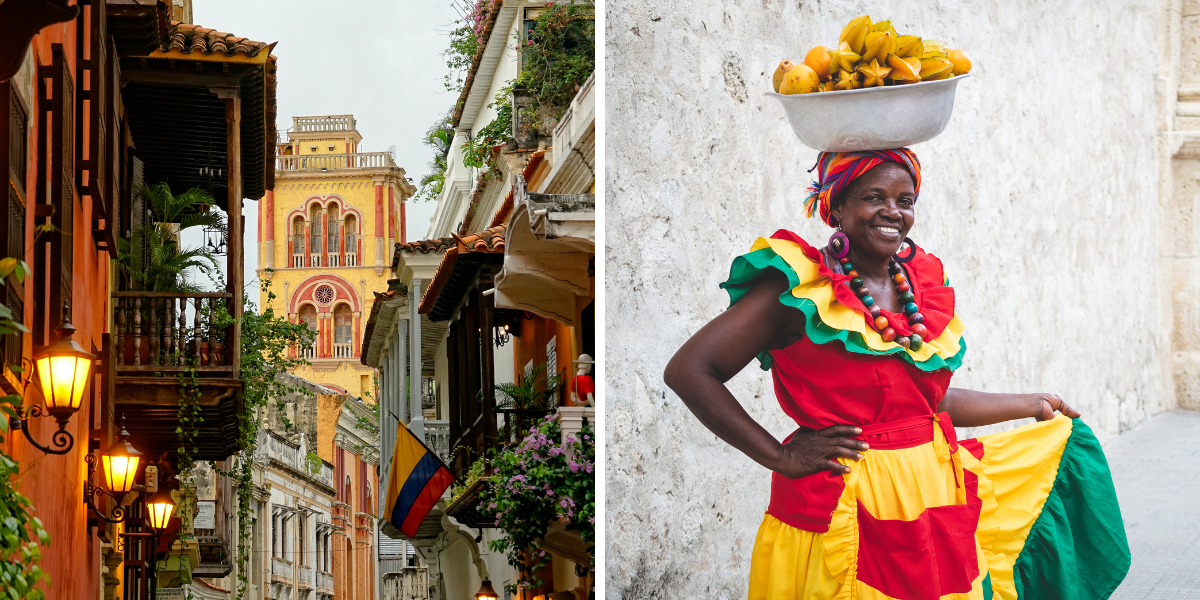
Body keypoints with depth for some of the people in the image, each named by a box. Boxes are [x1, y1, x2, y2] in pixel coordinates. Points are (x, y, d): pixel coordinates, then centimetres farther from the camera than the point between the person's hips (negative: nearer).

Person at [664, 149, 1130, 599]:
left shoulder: (923, 284, 9)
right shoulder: (802, 289, -11)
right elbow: (688, 370, -16)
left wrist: (1031, 405, 30)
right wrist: (781, 456, -16)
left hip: (934, 501, 7)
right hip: (846, 513, -7)